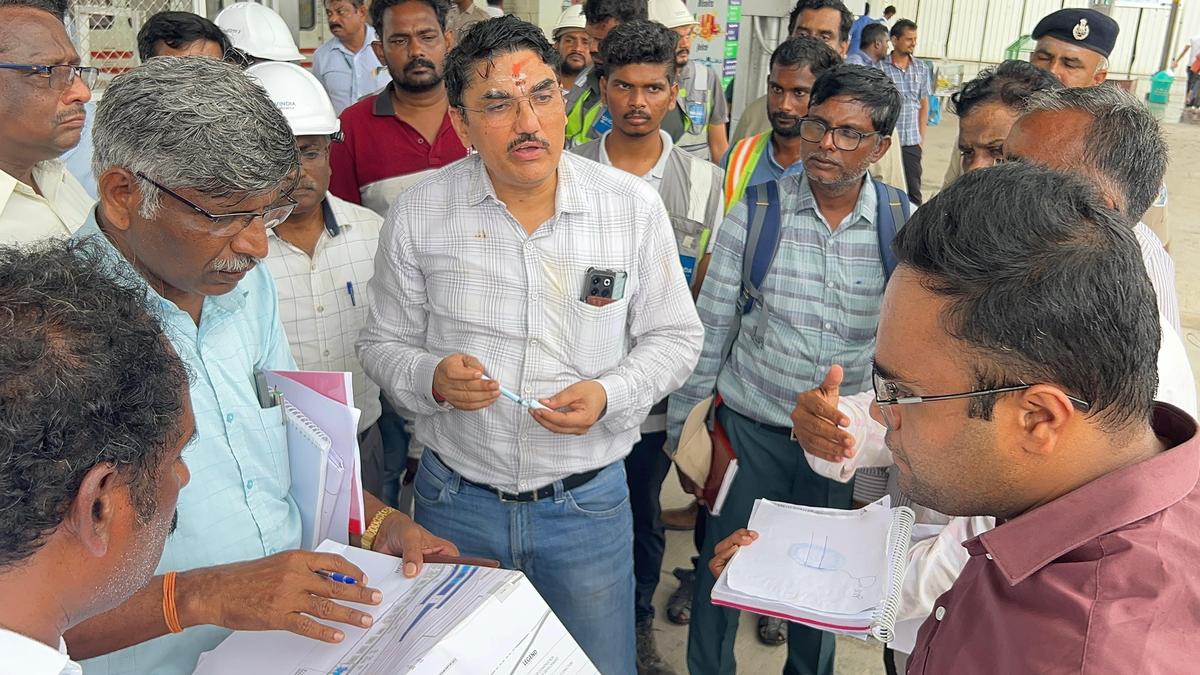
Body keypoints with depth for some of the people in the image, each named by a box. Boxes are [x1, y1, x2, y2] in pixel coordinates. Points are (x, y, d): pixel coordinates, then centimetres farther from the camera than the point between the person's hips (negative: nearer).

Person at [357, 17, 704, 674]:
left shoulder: (634, 205, -8)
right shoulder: (417, 213, -7)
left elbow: (674, 336, 0)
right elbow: (383, 342, 2)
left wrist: (610, 393, -19)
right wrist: (431, 377, -20)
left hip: (587, 501, 0)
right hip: (454, 499, 1)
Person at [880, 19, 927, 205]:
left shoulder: (922, 68, 8)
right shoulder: (880, 67, -6)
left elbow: (924, 103, 14)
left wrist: (921, 135, 10)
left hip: (912, 141, 3)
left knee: (913, 188, 5)